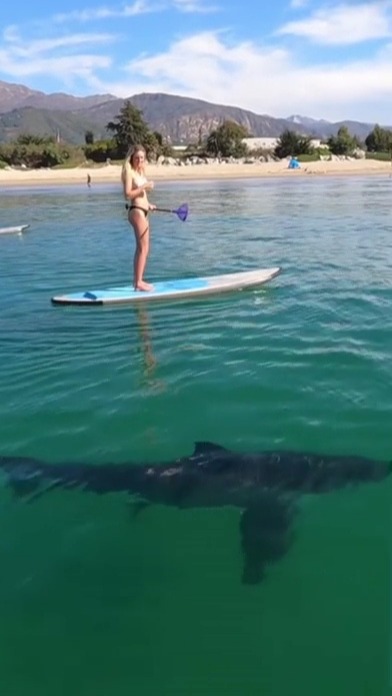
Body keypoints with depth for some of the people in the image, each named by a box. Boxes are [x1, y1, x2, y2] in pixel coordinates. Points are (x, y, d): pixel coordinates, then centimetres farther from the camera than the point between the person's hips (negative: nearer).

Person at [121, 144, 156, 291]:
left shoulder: (140, 172, 16)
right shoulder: (129, 172, -9)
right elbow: (127, 194, -18)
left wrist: (147, 204, 15)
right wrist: (144, 187, -20)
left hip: (142, 211, 10)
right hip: (136, 211, -10)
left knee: (142, 248, 13)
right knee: (143, 248, -11)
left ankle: (137, 280, 20)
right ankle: (139, 282, -10)